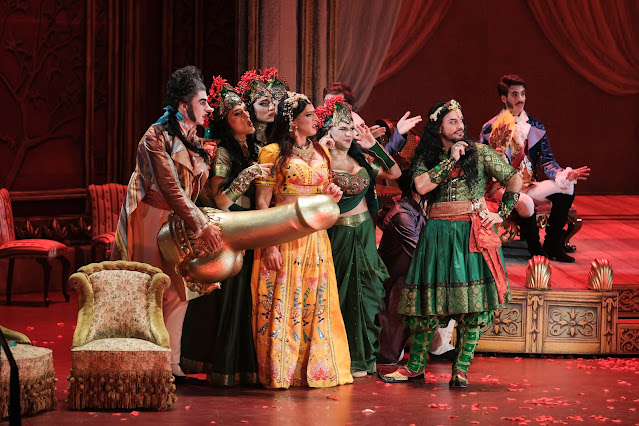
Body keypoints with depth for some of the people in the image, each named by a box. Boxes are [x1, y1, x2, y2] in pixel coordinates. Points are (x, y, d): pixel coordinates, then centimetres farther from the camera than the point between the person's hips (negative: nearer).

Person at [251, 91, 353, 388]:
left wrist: (331, 196, 1)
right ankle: (280, 372, 2)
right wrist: (270, 245, -16)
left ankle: (315, 369, 12)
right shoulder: (273, 153, -3)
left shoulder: (320, 152, 15)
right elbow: (262, 202, -7)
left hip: (315, 237, 6)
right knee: (282, 302, -4)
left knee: (315, 303, 5)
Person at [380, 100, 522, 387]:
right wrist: (452, 159, -8)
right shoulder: (425, 157, 8)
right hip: (437, 234, 1)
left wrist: (502, 213, 1)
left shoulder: (479, 153, 5)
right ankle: (415, 367, 9)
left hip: (473, 233, -1)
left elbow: (514, 179, 9)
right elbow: (421, 185, -12)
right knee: (429, 300, 0)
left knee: (473, 302, -6)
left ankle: (461, 369, 0)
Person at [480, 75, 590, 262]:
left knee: (567, 187, -20)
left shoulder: (535, 127, 10)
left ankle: (552, 245, -11)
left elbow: (547, 162, 5)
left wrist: (564, 174, -16)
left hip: (529, 186, 5)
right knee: (526, 203, -37)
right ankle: (536, 251, -14)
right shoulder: (491, 128, -1)